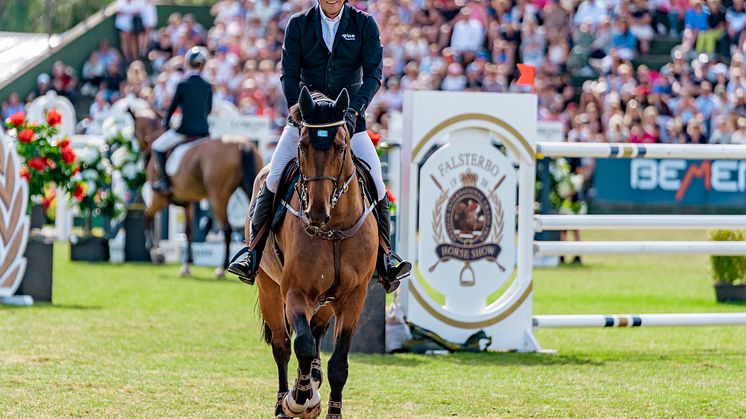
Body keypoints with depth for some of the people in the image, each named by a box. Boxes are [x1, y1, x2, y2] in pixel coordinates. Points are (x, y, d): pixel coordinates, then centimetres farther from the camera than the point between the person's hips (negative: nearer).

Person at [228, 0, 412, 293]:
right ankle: (252, 255, -6)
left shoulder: (365, 25, 0)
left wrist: (355, 108, -21)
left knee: (375, 184, -13)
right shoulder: (298, 25, 2)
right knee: (273, 180, -13)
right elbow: (289, 74, -1)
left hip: (349, 118, 0)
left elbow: (374, 72, -6)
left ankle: (385, 259, -2)